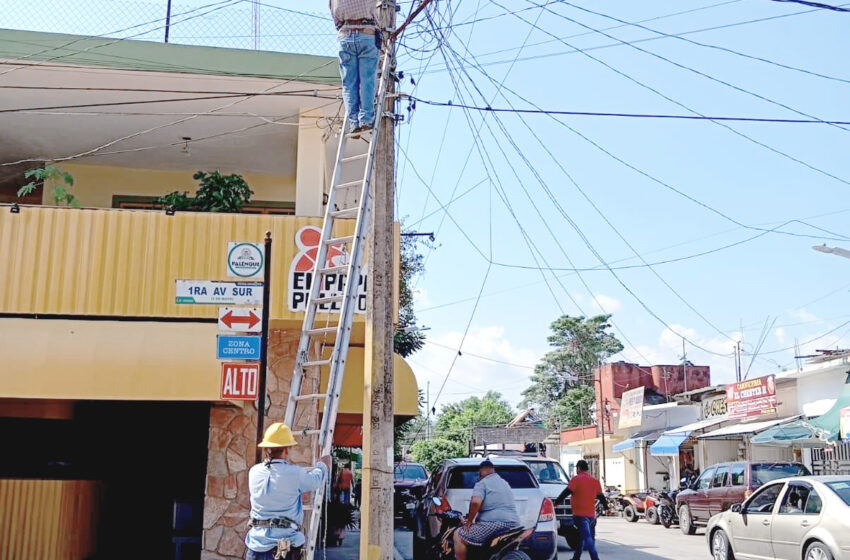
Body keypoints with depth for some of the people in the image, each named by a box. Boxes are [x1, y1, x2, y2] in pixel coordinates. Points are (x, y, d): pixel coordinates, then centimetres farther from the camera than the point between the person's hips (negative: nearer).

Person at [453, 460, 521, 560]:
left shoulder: (482, 484, -3)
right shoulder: (505, 483, 22)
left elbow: (475, 502, -21)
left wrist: (469, 521, -8)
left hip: (493, 523, -8)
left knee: (458, 536, 2)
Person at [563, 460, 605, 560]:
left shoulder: (576, 479, -7)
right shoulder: (595, 481, 10)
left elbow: (567, 492, -15)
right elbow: (601, 496, 16)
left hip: (580, 514, -6)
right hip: (591, 514, 6)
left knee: (587, 538, -12)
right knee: (581, 537, 19)